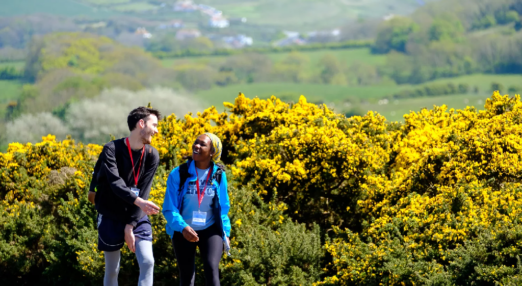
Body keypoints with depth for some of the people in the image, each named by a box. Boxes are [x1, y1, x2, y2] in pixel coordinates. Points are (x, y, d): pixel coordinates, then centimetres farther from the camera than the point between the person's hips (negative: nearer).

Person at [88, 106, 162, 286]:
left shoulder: (152, 155, -2)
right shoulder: (112, 150, -13)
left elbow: (144, 192, -8)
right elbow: (116, 183, -26)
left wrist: (131, 225, -14)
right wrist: (139, 202, -40)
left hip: (138, 218, 3)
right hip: (111, 217, -3)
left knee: (147, 262, -14)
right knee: (112, 270, 4)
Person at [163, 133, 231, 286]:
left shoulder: (219, 175, -5)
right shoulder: (178, 174, -13)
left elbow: (223, 207, 8)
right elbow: (169, 208, -13)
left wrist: (226, 232, 3)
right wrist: (182, 227, -29)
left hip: (210, 230, 0)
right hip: (183, 231, 0)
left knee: (212, 268, -22)